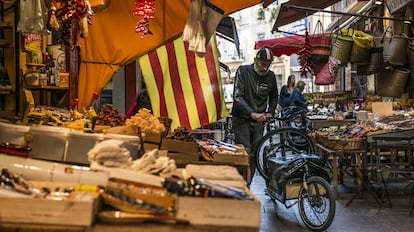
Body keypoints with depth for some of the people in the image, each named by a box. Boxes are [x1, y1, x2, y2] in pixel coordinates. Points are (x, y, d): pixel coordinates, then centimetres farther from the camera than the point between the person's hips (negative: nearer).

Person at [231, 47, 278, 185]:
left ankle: (247, 186, 15)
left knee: (255, 155, 4)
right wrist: (252, 114, -29)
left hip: (259, 121, 4)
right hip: (241, 119, -4)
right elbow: (237, 97, -18)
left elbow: (274, 97, 22)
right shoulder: (243, 71, -9)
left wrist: (270, 113, 5)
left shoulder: (271, 76, 4)